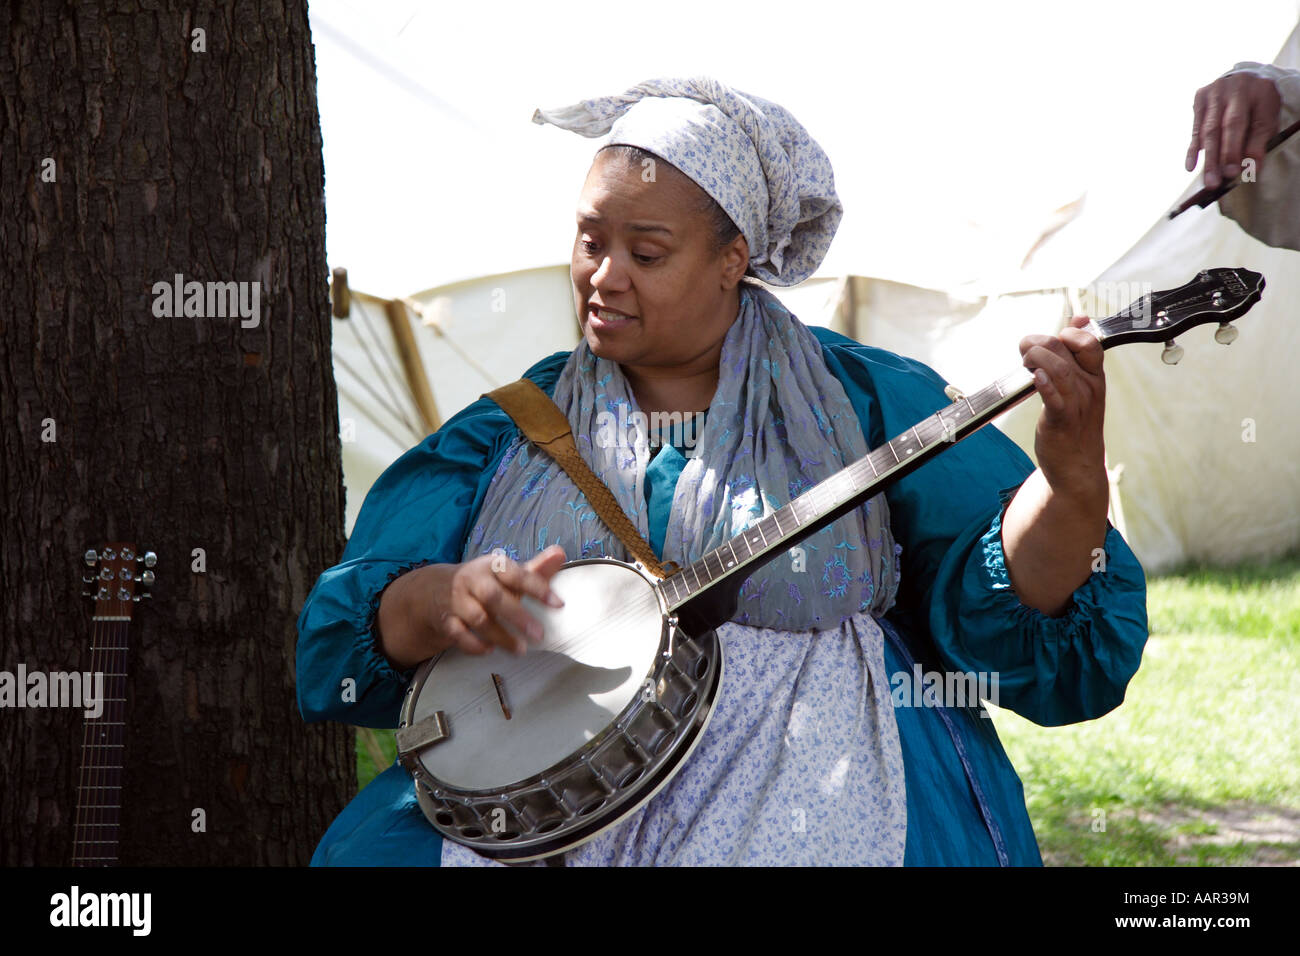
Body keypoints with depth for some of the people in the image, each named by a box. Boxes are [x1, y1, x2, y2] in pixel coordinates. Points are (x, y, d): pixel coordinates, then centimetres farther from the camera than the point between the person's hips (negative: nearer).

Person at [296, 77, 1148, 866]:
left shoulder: (863, 402, 7)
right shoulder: (510, 429, 13)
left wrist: (1071, 479, -20)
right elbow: (343, 631, 6)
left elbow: (1012, 609, 0)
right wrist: (439, 602, -17)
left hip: (803, 784, -2)